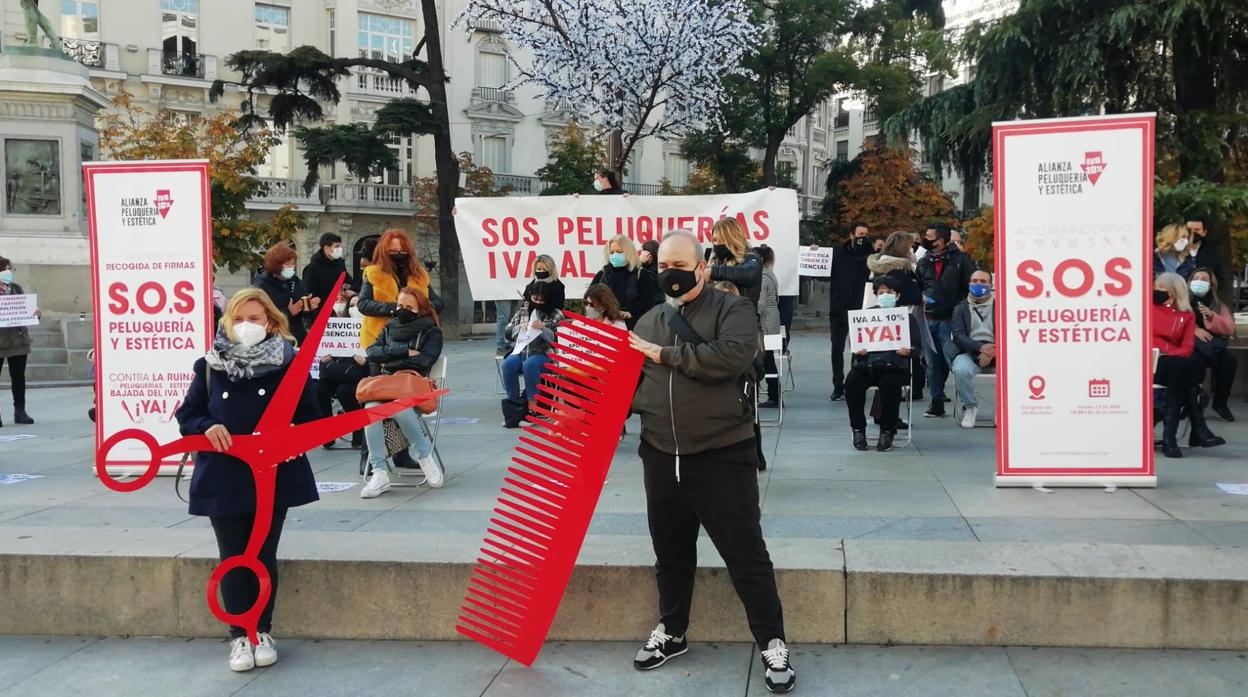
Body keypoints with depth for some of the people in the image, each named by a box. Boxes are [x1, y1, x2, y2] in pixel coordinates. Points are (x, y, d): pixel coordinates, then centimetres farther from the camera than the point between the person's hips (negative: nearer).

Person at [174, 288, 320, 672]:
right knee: (233, 559, 6)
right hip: (223, 478, 1)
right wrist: (206, 427, -14)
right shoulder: (209, 366, 3)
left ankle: (263, 632, 22)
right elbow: (187, 413, 7)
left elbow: (310, 414, 2)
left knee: (264, 556, 7)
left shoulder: (289, 364, -2)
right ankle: (240, 636, 18)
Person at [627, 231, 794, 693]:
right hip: (661, 456, 5)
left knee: (745, 552, 1)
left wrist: (666, 354, -17)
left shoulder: (731, 309, -6)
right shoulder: (649, 322, 10)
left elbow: (731, 356, -25)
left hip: (722, 455, -5)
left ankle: (772, 644, 13)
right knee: (671, 551, 18)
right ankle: (671, 632, 36)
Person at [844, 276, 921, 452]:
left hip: (893, 364, -2)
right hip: (866, 363, 2)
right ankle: (858, 430, -10)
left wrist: (908, 351, -13)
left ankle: (887, 432, -14)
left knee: (890, 385, -34)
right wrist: (857, 350, -9)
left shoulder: (907, 317, 18)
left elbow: (916, 346, 10)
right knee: (852, 382, -28)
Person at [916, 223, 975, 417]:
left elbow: (972, 286, -2)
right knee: (933, 364, 9)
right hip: (928, 319, 5)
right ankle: (937, 403, 16)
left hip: (950, 319, -5)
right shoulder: (923, 263, 14)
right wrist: (920, 297, 3)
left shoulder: (959, 260, -1)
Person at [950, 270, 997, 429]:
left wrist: (993, 351, -17)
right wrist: (981, 347, -18)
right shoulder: (961, 308, 14)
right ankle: (970, 407, -7)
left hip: (997, 352, 0)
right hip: (970, 353, 0)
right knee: (960, 369, -34)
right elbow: (958, 336, 0)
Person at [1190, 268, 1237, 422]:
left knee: (1229, 360, -31)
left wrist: (1212, 317, -9)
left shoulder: (1218, 304, 19)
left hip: (1214, 344, 3)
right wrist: (1195, 329, -17)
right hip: (1190, 342, -3)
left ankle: (1220, 403, -13)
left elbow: (1229, 329, 7)